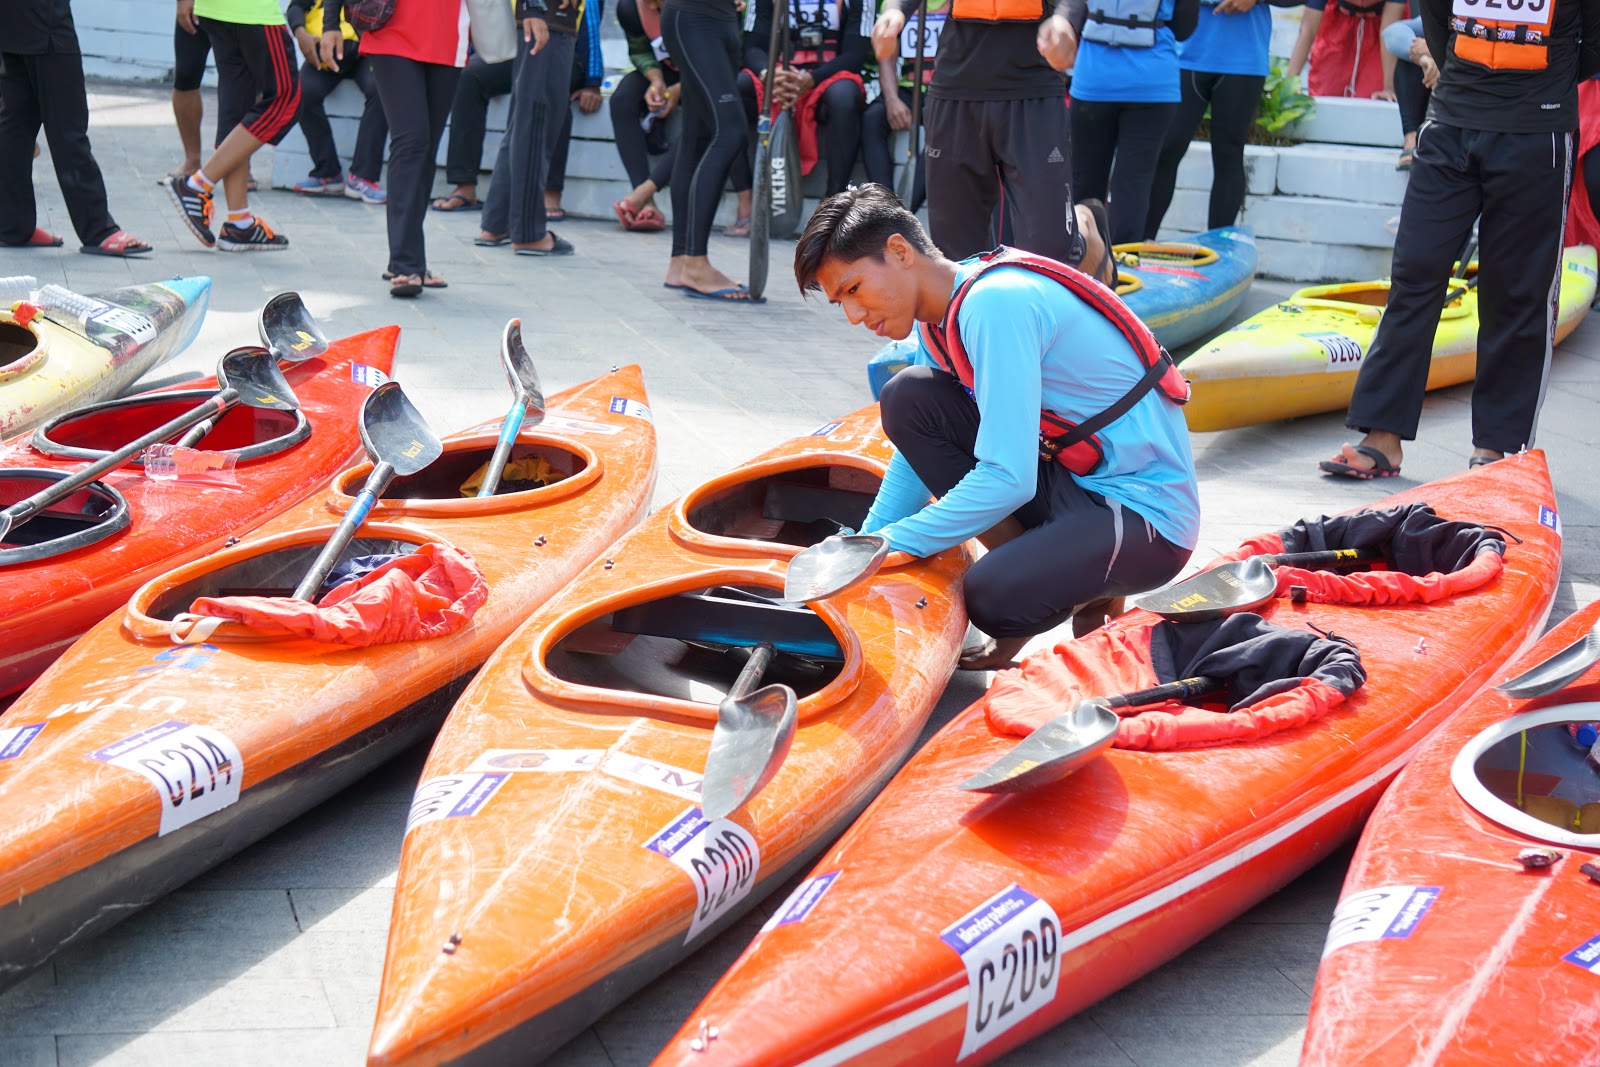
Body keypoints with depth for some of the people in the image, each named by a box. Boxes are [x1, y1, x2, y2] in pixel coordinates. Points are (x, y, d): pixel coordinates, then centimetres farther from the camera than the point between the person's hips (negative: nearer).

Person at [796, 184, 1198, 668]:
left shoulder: (995, 304, -24)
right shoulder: (939, 313, 4)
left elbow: (1008, 480, -27)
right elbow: (918, 447, 13)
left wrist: (885, 548, -22)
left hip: (1147, 516, -9)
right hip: (1066, 479, 9)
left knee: (993, 598, -32)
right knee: (908, 398, -4)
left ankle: (1093, 590, 2)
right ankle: (1033, 564, 1)